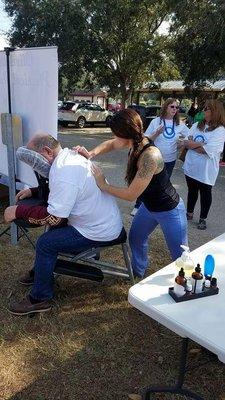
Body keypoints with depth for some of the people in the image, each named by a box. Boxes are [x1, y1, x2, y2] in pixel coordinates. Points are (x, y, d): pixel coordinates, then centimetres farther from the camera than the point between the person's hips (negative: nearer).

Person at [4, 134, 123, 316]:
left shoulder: (63, 172, -26)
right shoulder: (72, 155, 5)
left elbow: (53, 217, -25)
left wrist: (18, 211, -15)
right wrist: (33, 191, 8)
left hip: (99, 231, -10)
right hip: (108, 220, 10)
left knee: (45, 244, -7)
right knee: (54, 232, 20)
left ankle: (40, 299, 9)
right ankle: (42, 271, 35)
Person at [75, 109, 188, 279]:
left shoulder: (150, 156, -37)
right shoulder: (135, 142, -12)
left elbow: (131, 195, -31)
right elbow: (110, 144, 8)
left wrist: (104, 185, -19)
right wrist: (91, 153, -10)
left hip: (169, 211, -9)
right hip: (148, 205, 9)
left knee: (180, 256, 8)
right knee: (136, 238, 25)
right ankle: (138, 271, 49)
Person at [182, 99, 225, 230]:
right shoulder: (196, 125, 4)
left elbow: (209, 150, -23)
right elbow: (186, 143, -3)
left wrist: (193, 144, -11)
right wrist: (201, 145, -17)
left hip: (206, 170, -5)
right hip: (191, 167, 5)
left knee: (205, 193, 11)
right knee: (192, 191, 20)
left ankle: (203, 218, 27)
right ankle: (190, 213, 39)